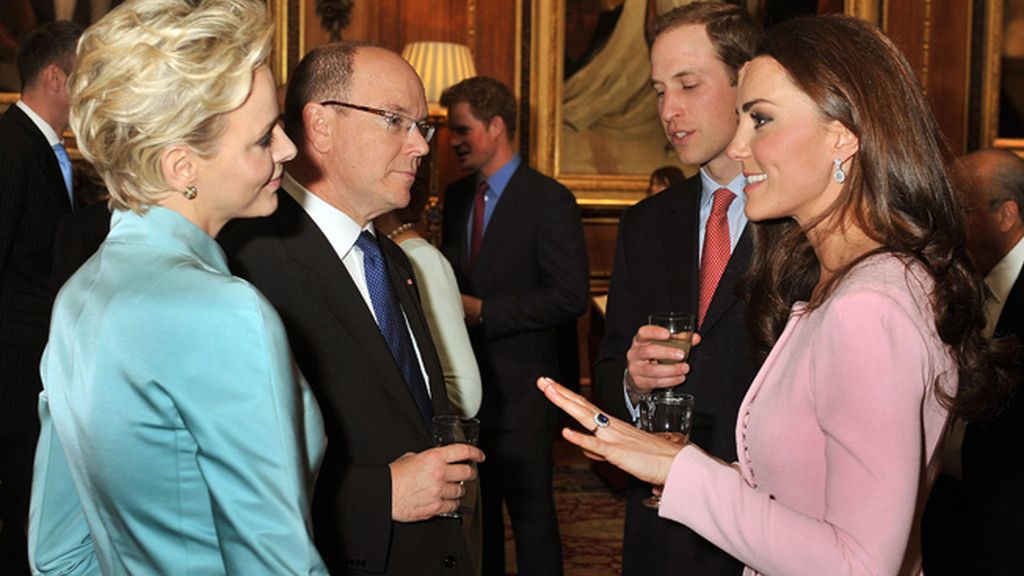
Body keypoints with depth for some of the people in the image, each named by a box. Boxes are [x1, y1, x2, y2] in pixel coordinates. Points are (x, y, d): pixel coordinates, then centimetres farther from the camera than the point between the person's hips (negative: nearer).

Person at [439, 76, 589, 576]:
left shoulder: (549, 200, -10)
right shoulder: (456, 196, 12)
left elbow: (570, 297, -16)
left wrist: (482, 310, -18)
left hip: (517, 385, -6)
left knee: (530, 510, 1)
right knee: (477, 507, 14)